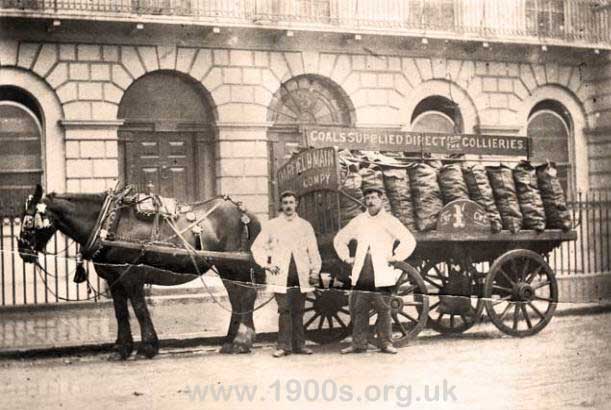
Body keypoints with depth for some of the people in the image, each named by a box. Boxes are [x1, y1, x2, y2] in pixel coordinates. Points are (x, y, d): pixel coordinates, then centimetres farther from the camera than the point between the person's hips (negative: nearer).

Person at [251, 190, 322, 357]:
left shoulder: (305, 225, 12)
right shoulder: (271, 225, 7)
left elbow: (313, 250, 12)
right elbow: (256, 247, 9)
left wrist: (315, 271, 4)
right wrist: (266, 264, -2)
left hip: (301, 276, 2)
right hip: (281, 276, -2)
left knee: (298, 311, 4)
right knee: (284, 310, -7)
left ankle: (299, 344, 10)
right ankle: (284, 345, -2)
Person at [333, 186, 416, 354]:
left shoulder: (389, 221, 3)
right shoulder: (358, 221, 14)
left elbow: (409, 241, -3)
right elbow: (339, 239, 25)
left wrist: (395, 257, -6)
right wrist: (347, 258, 14)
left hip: (381, 274, -3)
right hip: (361, 274, 3)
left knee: (383, 309, -1)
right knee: (358, 308, 2)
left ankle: (386, 343, 8)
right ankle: (358, 343, 8)